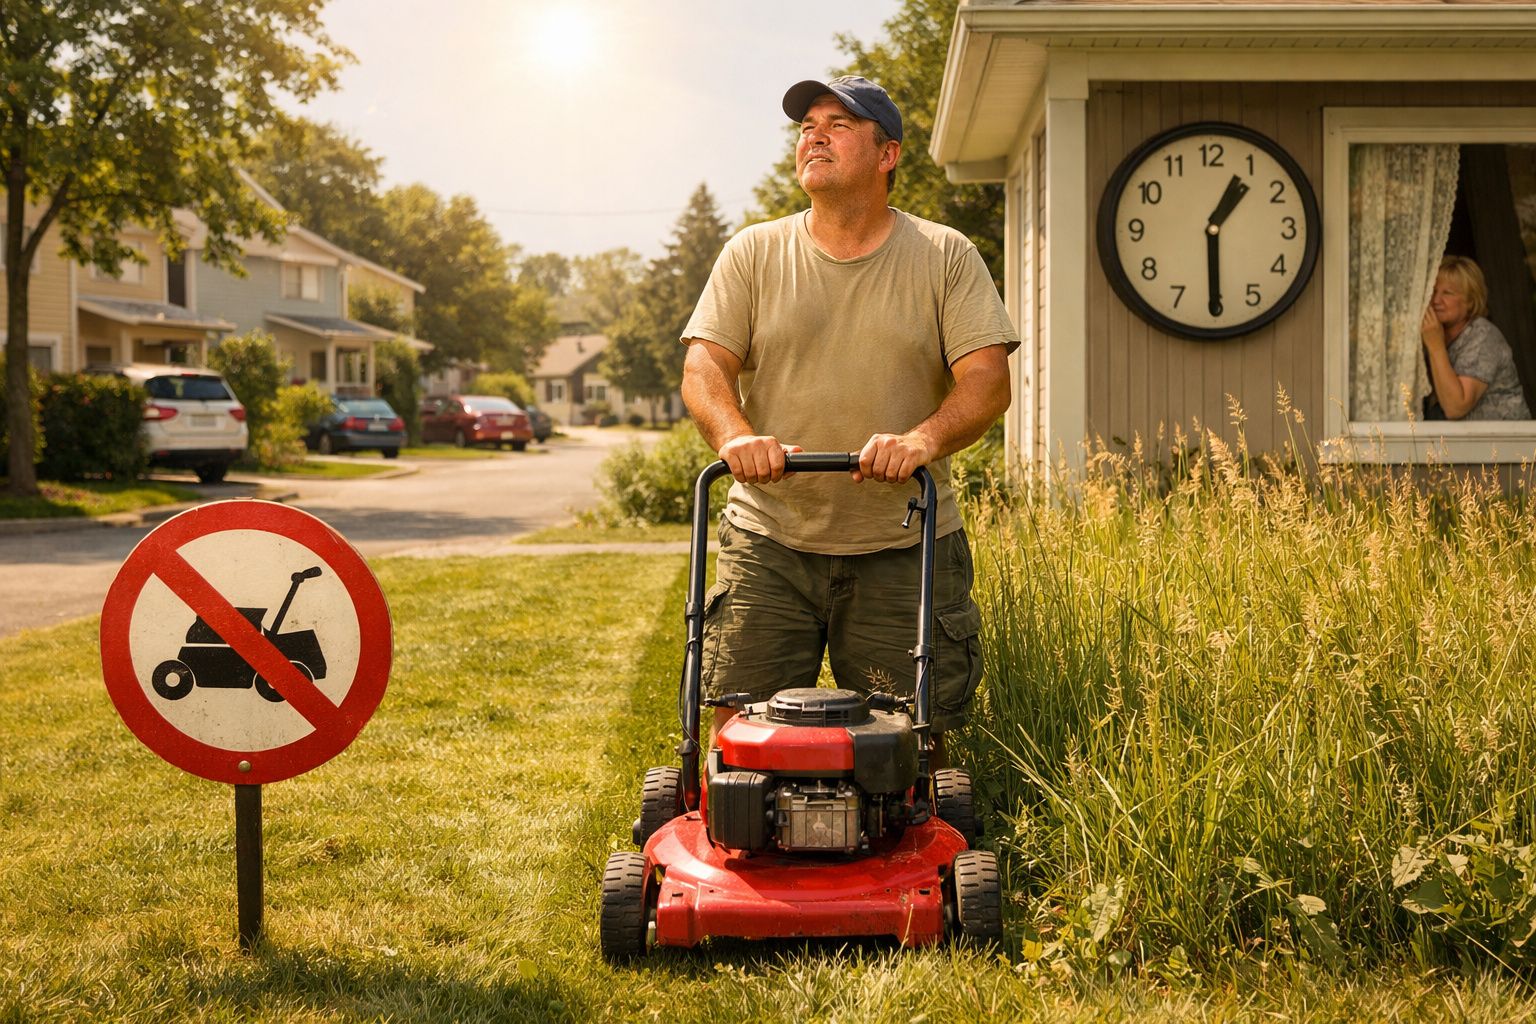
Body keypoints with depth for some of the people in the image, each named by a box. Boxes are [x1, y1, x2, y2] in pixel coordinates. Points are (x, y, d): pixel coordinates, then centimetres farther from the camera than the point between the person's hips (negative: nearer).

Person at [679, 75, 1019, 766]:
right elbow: (704, 366, 0)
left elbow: (988, 379, -4)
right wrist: (735, 434, -22)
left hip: (903, 551, -1)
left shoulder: (946, 256, 5)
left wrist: (924, 438, -24)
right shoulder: (752, 254, 8)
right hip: (768, 540, 1)